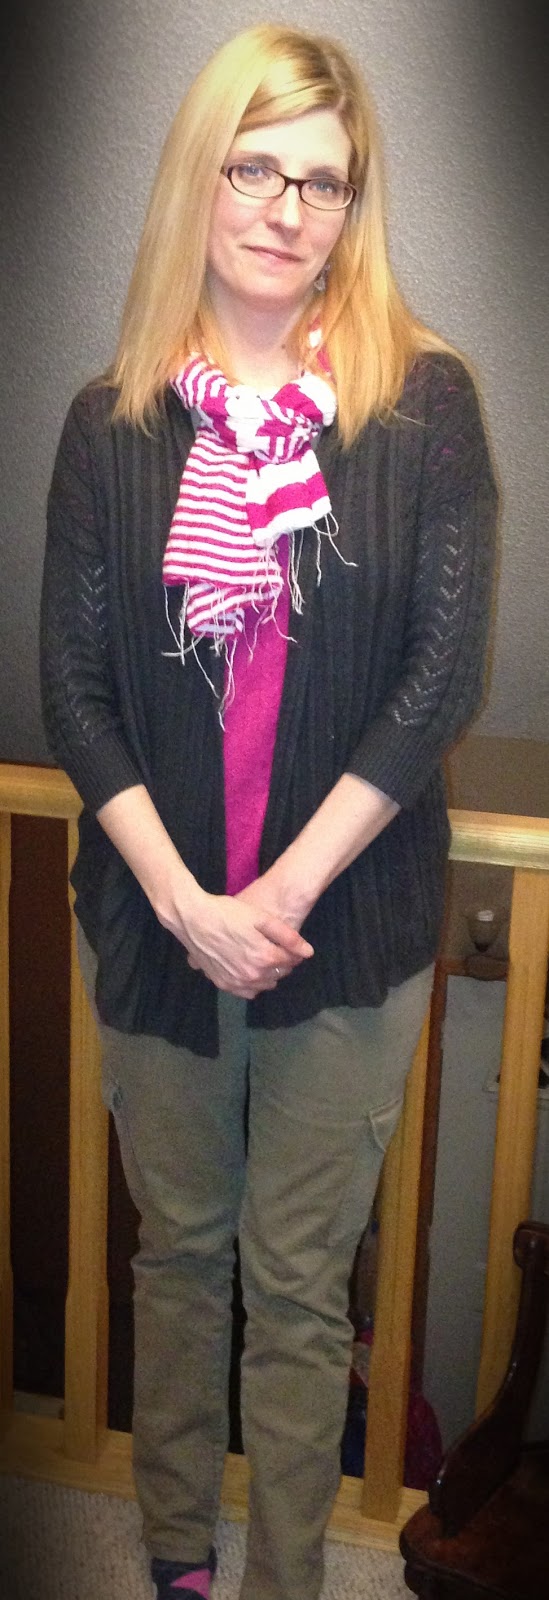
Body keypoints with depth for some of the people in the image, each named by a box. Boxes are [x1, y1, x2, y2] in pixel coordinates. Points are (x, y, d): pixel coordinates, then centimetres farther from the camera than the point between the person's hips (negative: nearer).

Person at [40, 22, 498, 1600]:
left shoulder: (424, 401, -4)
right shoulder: (114, 421, 1)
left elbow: (446, 668, -10)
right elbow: (73, 684, -2)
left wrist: (280, 893, -14)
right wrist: (185, 899, -12)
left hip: (351, 919, -2)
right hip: (153, 916, 2)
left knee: (299, 1280, 10)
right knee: (181, 1248, 18)